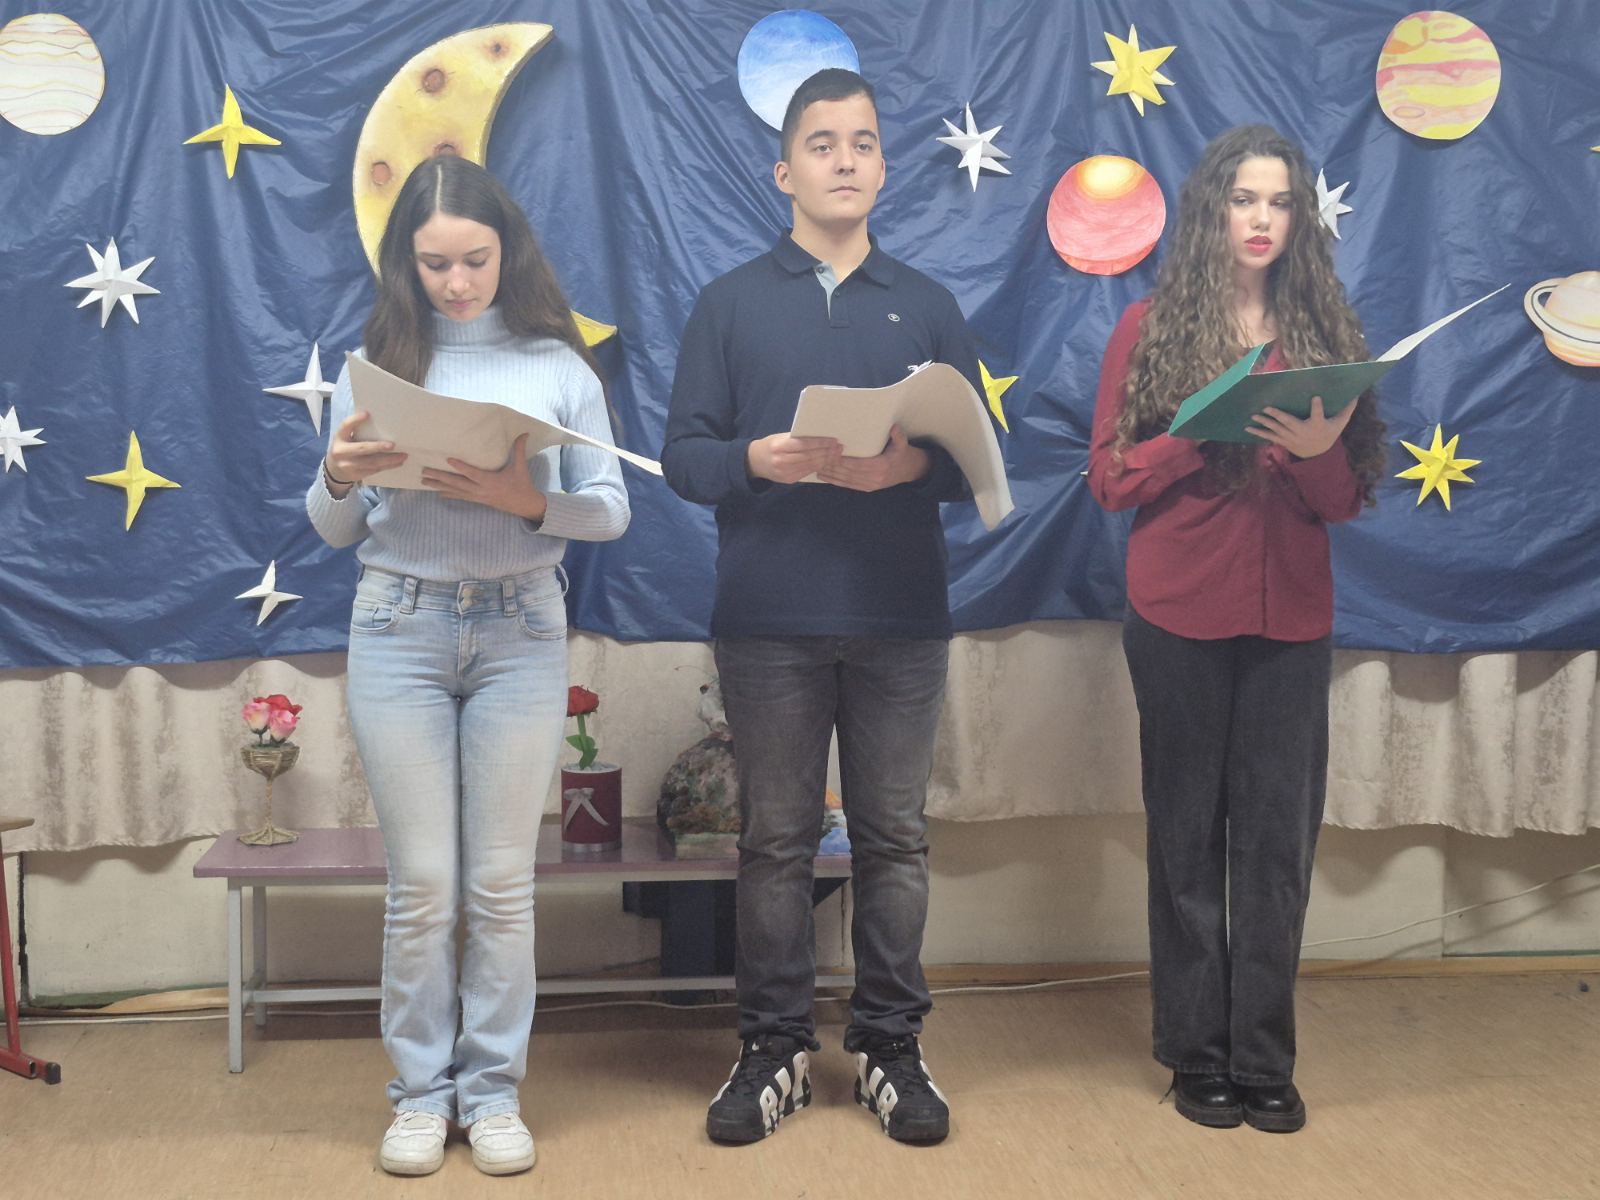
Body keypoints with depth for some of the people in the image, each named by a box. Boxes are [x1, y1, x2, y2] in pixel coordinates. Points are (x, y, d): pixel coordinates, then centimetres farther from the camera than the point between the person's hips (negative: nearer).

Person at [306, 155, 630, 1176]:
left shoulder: (557, 365, 3)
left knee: (502, 884, 5)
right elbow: (336, 532, 7)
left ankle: (494, 1090, 18)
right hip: (399, 630, 1)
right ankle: (421, 1091, 19)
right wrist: (337, 479, -15)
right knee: (421, 884, 5)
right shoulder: (376, 364, 5)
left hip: (521, 631, 0)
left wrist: (529, 500, -18)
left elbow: (612, 510, 0)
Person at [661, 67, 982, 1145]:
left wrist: (910, 464, -15)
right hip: (770, 621, -1)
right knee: (776, 842, 5)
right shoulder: (731, 303, 8)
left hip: (901, 621, 1)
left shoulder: (928, 307, 11)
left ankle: (892, 1049, 18)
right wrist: (757, 459, -18)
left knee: (895, 840, 6)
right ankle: (775, 1050, 17)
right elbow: (683, 456, 2)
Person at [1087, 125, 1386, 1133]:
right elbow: (1110, 476, -1)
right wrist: (1206, 433, -15)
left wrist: (1316, 451, -13)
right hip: (1180, 617, -2)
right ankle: (1199, 1056, 14)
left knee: (1278, 839, 3)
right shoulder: (1152, 328, 3)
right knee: (1189, 835, 4)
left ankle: (1265, 1062, 12)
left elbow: (1349, 500, 9)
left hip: (1291, 620, 2)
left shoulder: (1325, 332, 10)